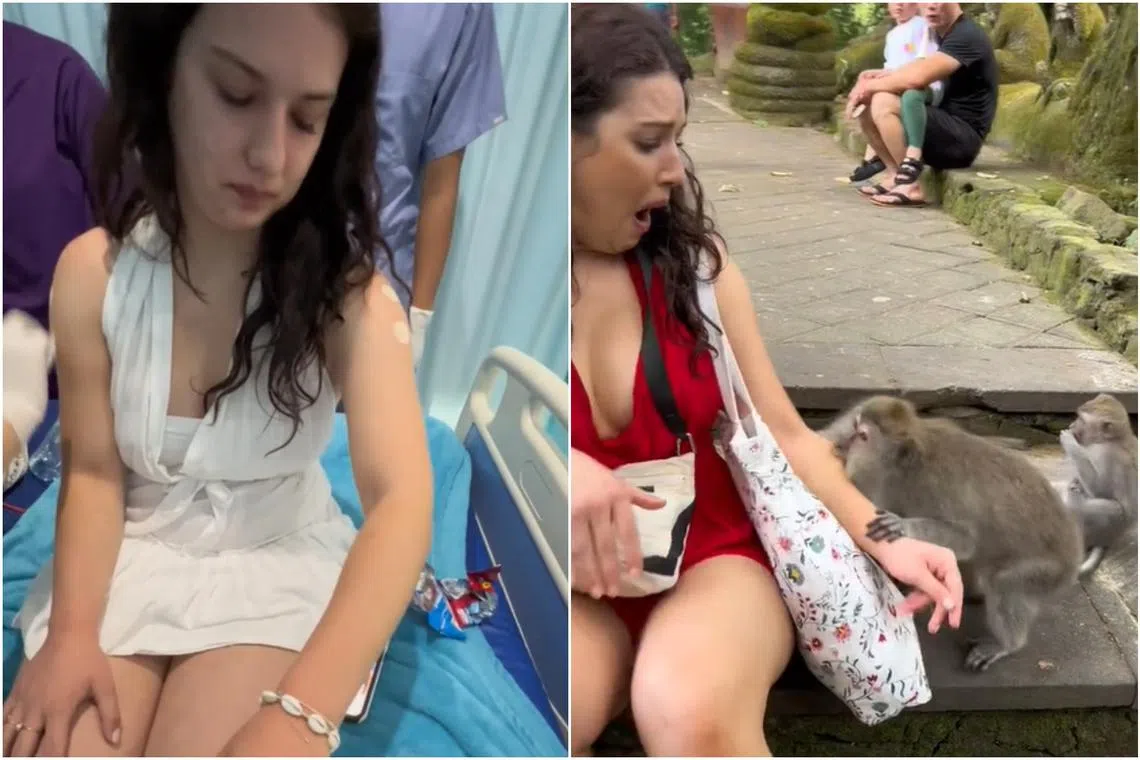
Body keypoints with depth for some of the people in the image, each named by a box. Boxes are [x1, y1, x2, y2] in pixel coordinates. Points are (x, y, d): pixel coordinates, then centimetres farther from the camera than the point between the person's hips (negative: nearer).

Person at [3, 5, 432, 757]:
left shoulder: (346, 288, -17)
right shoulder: (93, 272, -9)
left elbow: (403, 501, -28)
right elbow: (93, 472, -2)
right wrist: (72, 629, -21)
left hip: (278, 557, -2)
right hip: (134, 552, 2)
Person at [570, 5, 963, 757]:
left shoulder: (690, 257, 2)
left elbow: (783, 434, 6)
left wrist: (882, 539, -6)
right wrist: (562, 469, -29)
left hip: (715, 556, 2)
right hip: (583, 586, -1)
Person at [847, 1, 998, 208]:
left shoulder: (966, 36, -16)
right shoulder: (941, 34, 15)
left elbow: (917, 77, -28)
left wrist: (870, 85, -14)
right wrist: (874, 80, -6)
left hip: (962, 138, -9)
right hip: (945, 130, 9)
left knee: (883, 103, -25)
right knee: (866, 108, 4)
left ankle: (911, 186, -19)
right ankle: (898, 176, 1)